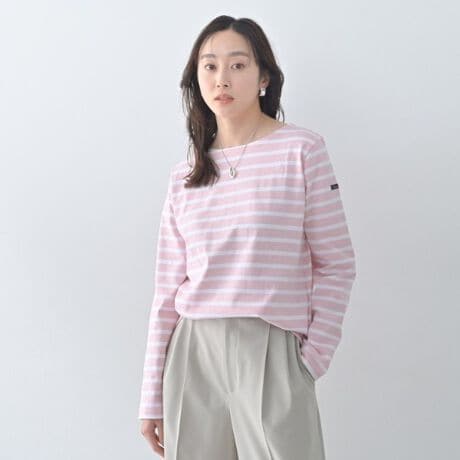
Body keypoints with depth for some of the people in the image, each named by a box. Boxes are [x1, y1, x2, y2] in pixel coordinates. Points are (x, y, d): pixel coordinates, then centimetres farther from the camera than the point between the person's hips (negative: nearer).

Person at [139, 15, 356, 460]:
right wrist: (152, 397, 9)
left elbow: (336, 266, -1)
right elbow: (168, 291, 9)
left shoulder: (301, 150, -2)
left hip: (272, 351, -3)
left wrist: (314, 356, -6)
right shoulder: (184, 175, 9)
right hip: (192, 353, 4)